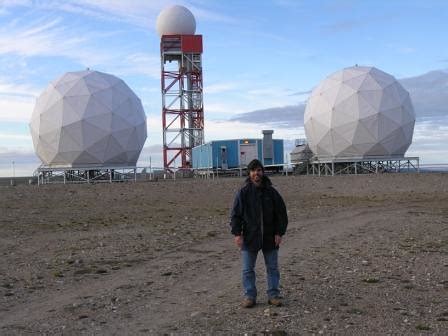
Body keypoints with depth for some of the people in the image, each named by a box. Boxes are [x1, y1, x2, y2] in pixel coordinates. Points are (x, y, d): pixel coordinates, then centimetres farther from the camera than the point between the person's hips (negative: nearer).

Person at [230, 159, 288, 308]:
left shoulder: (271, 192, 1)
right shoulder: (243, 192, -4)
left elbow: (281, 213, 4)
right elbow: (235, 214, -3)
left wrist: (279, 233, -3)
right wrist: (237, 233, -11)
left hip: (270, 237, 1)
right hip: (249, 238, -1)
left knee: (272, 268, 10)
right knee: (248, 269, 5)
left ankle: (273, 295, 21)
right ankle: (249, 296, 16)